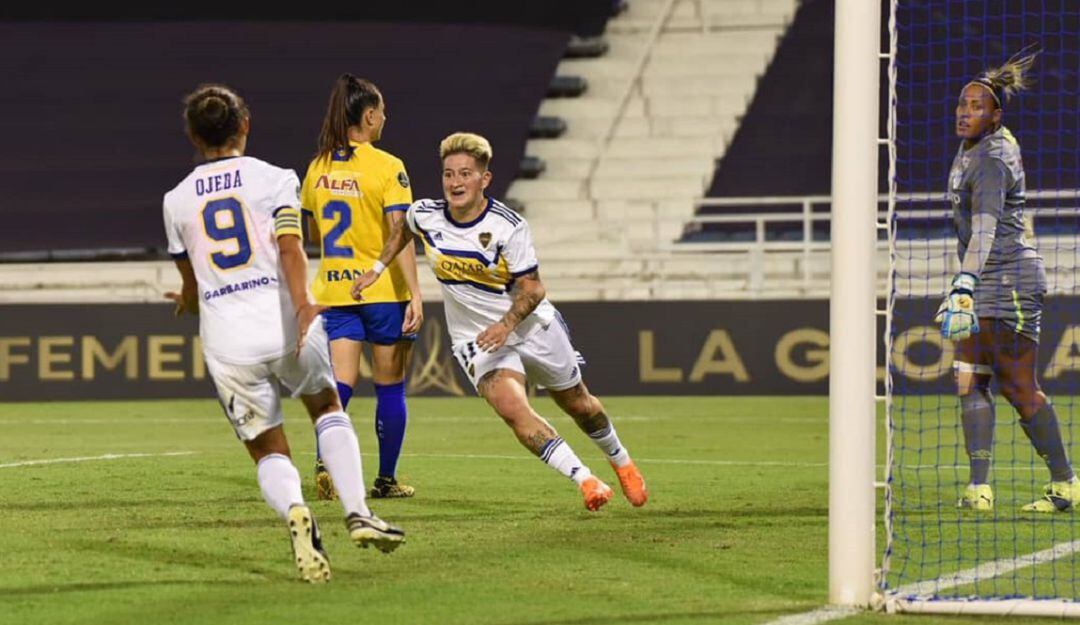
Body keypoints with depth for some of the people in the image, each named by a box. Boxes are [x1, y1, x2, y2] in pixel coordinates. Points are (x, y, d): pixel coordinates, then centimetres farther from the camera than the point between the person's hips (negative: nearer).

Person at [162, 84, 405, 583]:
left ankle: (293, 510, -23)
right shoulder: (275, 180, 5)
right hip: (283, 325, -1)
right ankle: (357, 512, 5)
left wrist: (187, 303, 47)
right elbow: (290, 249, -13)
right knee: (328, 409, 25)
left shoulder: (177, 201, 13)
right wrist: (302, 306, -26)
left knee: (268, 452, 11)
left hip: (226, 342, 1)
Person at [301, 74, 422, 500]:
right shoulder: (387, 168, -11)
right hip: (383, 290, -4)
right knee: (390, 388, 9)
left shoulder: (317, 168, 6)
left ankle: (326, 456, -24)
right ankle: (386, 479, 16)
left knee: (341, 383, 0)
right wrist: (414, 294, -20)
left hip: (333, 290, 4)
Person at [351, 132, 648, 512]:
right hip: (476, 338, 1)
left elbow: (532, 289, -18)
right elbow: (402, 228, 16)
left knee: (577, 404, 16)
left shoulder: (508, 227, -21)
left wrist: (506, 324, -33)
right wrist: (377, 268, 12)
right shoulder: (425, 215, -11)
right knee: (512, 407, -26)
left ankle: (621, 462, 46)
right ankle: (585, 481, -23)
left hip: (532, 327, -1)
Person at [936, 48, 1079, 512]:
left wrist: (964, 288, -41)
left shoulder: (991, 160, -18)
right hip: (984, 287, 9)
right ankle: (980, 488, -5)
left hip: (1009, 282, -9)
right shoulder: (972, 148, 12)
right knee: (970, 383, -1)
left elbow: (985, 229, -31)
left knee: (1020, 389, -3)